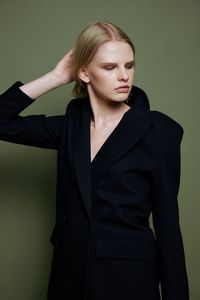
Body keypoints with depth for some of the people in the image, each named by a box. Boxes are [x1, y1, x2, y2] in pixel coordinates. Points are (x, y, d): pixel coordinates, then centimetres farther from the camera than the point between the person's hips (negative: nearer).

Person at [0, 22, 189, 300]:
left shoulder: (160, 131, -9)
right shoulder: (71, 125, 2)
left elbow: (167, 223, -8)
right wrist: (55, 77, -4)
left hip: (130, 276, -3)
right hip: (70, 272, 4)